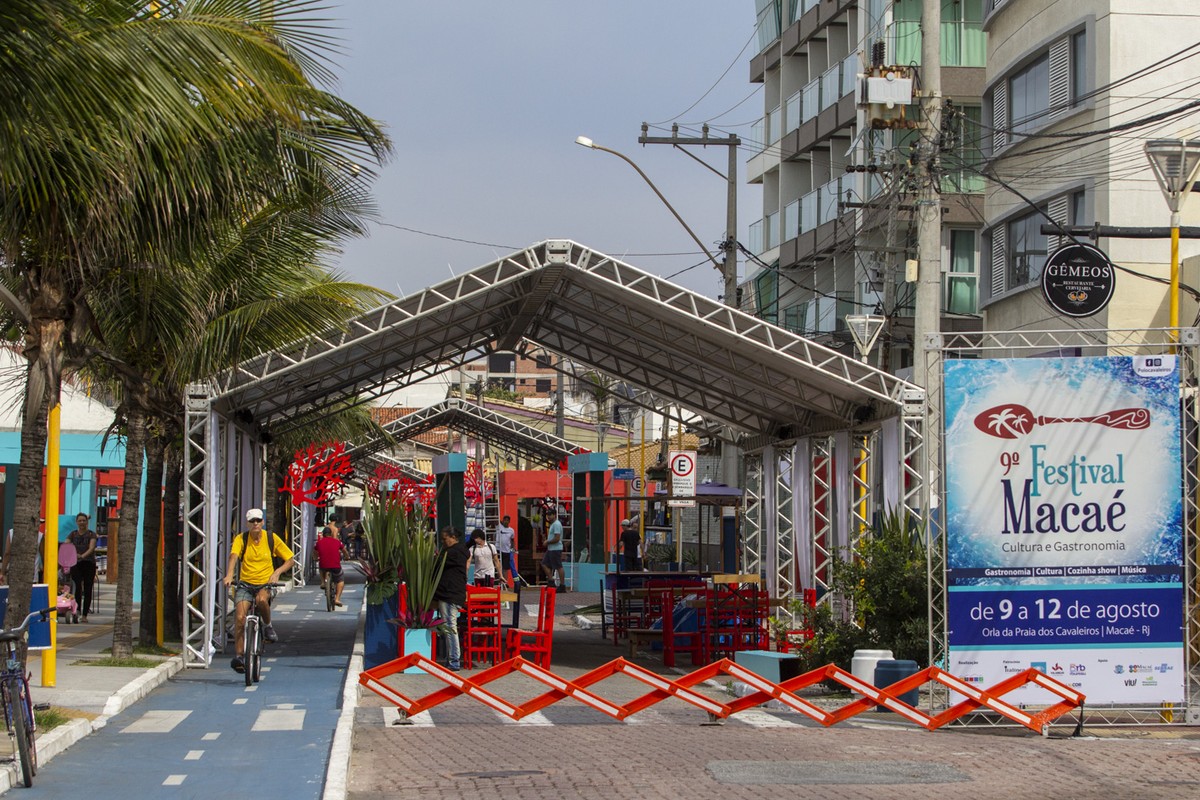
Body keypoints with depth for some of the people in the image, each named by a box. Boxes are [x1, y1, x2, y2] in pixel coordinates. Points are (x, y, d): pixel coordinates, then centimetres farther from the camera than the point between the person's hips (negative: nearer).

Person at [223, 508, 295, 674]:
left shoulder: (271, 538, -1)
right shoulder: (241, 539, -2)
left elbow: (291, 559, 4)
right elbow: (233, 556, -21)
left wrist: (277, 572, -14)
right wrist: (229, 575, -41)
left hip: (265, 584, -1)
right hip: (245, 584, 1)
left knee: (262, 600, -36)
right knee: (240, 617, -19)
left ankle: (268, 626, -7)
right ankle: (238, 656, -11)